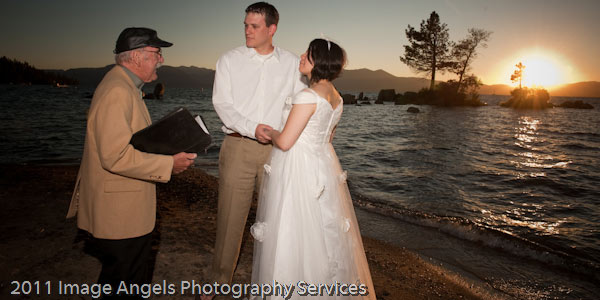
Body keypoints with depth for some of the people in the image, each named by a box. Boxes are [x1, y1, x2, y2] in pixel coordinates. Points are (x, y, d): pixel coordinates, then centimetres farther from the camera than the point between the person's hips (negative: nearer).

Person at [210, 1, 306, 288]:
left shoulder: (291, 63, 8)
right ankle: (220, 279, 24)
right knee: (230, 215, 4)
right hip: (238, 147, -1)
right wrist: (252, 128, -18)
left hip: (277, 149, 1)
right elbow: (222, 103, -3)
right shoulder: (230, 60, 5)